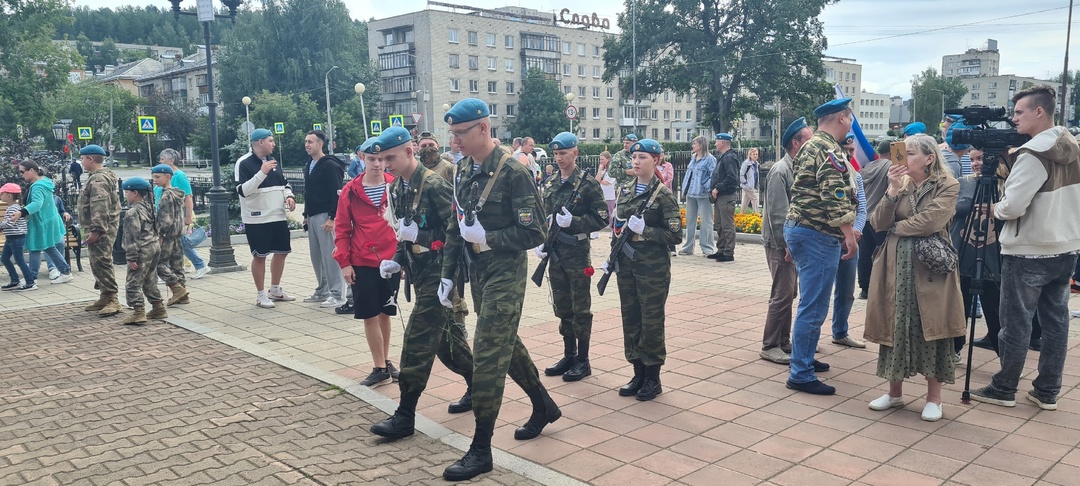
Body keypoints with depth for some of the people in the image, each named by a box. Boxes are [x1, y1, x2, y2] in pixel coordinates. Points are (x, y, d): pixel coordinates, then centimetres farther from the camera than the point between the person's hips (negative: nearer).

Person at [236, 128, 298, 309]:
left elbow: (284, 183, 19)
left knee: (282, 252, 12)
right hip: (257, 220, -7)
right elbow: (243, 190, -19)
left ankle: (275, 290, 27)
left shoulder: (272, 161, 13)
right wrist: (262, 173, -26)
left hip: (278, 217, 7)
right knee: (259, 256, 1)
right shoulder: (244, 163, -10)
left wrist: (289, 196, -2)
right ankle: (261, 295, 12)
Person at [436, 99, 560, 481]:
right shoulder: (463, 169, 6)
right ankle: (544, 407, 40)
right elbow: (456, 226, 12)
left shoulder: (513, 172, -17)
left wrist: (487, 238, -20)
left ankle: (481, 450, 5)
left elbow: (535, 233, -18)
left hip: (505, 272, -8)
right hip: (477, 271, 8)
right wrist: (447, 274, 10)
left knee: (488, 355, -6)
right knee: (506, 344, 19)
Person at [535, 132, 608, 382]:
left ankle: (583, 361, 12)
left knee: (580, 309, 2)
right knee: (562, 307, 13)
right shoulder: (550, 185, 10)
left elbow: (602, 218, -10)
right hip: (555, 254, 6)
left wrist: (573, 222, -22)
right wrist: (540, 241, 3)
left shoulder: (588, 184, -7)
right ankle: (569, 356, 25)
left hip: (577, 253, -6)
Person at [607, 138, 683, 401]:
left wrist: (644, 230, -20)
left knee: (651, 321, 2)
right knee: (630, 318, 10)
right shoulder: (625, 190, 9)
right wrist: (612, 257, 11)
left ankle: (653, 379, 15)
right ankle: (638, 373, 23)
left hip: (653, 267, -6)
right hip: (626, 264, 6)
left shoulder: (663, 194, -8)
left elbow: (675, 235, -11)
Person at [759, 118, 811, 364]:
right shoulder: (780, 172, -15)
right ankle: (769, 347, 2)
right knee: (782, 295, -7)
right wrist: (786, 246, -19)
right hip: (781, 244, -9)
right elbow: (776, 214, -19)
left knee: (789, 293, 13)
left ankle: (783, 342, 23)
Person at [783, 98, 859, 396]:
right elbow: (834, 196, -23)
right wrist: (849, 234, -21)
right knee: (814, 307, -6)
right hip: (817, 234, -11)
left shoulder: (811, 146, 18)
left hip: (799, 227, 11)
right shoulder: (829, 149, -14)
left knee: (811, 303, 20)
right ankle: (800, 374, -2)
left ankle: (804, 358, 30)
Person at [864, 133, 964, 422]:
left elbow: (930, 221, -19)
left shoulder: (947, 186, -4)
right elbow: (878, 223, 0)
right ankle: (895, 392, 20)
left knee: (931, 329, 1)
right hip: (896, 266, 5)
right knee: (895, 327, 7)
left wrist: (895, 228, -5)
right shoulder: (900, 184, 10)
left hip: (930, 267, -4)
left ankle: (934, 397, 13)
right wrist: (893, 191, -12)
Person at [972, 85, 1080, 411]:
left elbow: (1013, 206, -22)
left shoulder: (1033, 154, -20)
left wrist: (995, 208, -4)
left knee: (1016, 322, 2)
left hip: (1029, 252, -8)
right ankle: (1047, 391, 19)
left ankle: (1004, 389, 12)